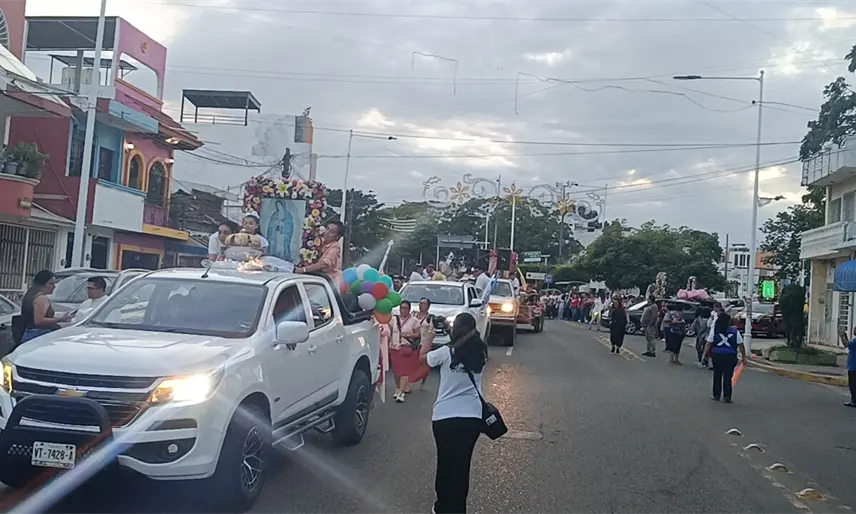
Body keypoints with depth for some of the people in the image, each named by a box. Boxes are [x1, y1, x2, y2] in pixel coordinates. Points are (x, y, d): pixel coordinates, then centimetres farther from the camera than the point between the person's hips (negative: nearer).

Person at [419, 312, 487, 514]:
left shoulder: (446, 352, -12)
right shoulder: (480, 354, -3)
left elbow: (422, 358, 7)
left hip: (445, 416, -2)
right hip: (473, 417, 2)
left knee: (445, 463, 14)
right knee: (462, 465, 13)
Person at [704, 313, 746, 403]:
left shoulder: (714, 330, 1)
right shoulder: (735, 331, 1)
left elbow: (708, 344, -2)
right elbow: (741, 345, 2)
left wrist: (705, 354, 2)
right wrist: (743, 356, 9)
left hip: (717, 355, 1)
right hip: (730, 356, -1)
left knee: (717, 376, 12)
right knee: (728, 377, 3)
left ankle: (716, 395, 19)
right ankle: (727, 397, 3)